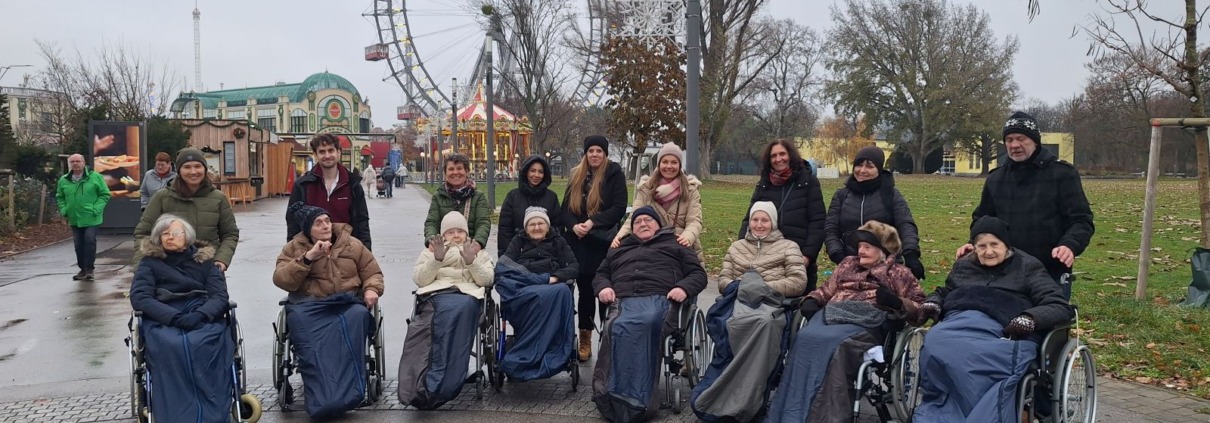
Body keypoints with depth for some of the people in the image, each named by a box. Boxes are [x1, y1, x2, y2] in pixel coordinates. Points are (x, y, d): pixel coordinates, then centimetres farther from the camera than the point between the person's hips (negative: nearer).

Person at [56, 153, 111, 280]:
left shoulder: (95, 177, -4)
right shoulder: (64, 180, 7)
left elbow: (105, 194, -3)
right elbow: (59, 197, 18)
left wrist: (96, 209, -13)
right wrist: (64, 210, 2)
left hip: (91, 218, -4)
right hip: (74, 219, 4)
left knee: (90, 240, -12)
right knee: (78, 244, 8)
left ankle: (89, 268, -3)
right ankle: (83, 268, 20)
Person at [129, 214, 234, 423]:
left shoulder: (204, 260, 18)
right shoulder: (150, 262, 16)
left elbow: (220, 296, 7)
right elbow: (139, 298, 2)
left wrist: (199, 315, -16)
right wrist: (174, 317, -15)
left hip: (204, 317, 0)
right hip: (162, 320, 0)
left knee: (206, 344, -36)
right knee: (172, 346, -37)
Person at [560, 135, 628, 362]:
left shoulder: (614, 175, -1)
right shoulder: (577, 177, 13)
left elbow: (619, 208, -9)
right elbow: (565, 208, 9)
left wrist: (592, 222, -16)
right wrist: (574, 225, -10)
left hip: (604, 243, -4)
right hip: (580, 244, 4)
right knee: (585, 291, 9)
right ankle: (585, 341, 16)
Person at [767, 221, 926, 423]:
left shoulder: (900, 273, 17)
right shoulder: (848, 264, 32)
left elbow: (919, 311, 9)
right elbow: (827, 290, 32)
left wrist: (896, 302, -10)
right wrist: (811, 300, 10)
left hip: (869, 323, -4)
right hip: (833, 314, 4)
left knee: (835, 344, -37)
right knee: (806, 338, -31)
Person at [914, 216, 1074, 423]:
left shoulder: (1028, 267, 13)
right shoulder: (964, 265, 27)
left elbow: (1061, 307, 5)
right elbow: (944, 292, 41)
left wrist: (1030, 319, -16)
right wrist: (932, 304, 15)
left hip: (1003, 331, -4)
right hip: (959, 322, 4)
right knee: (935, 346, -34)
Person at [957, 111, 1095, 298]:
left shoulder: (1062, 173, -2)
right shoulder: (995, 179, 11)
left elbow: (1081, 219, -7)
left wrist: (1070, 245, -26)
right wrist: (975, 243, -1)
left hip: (1052, 274, -4)